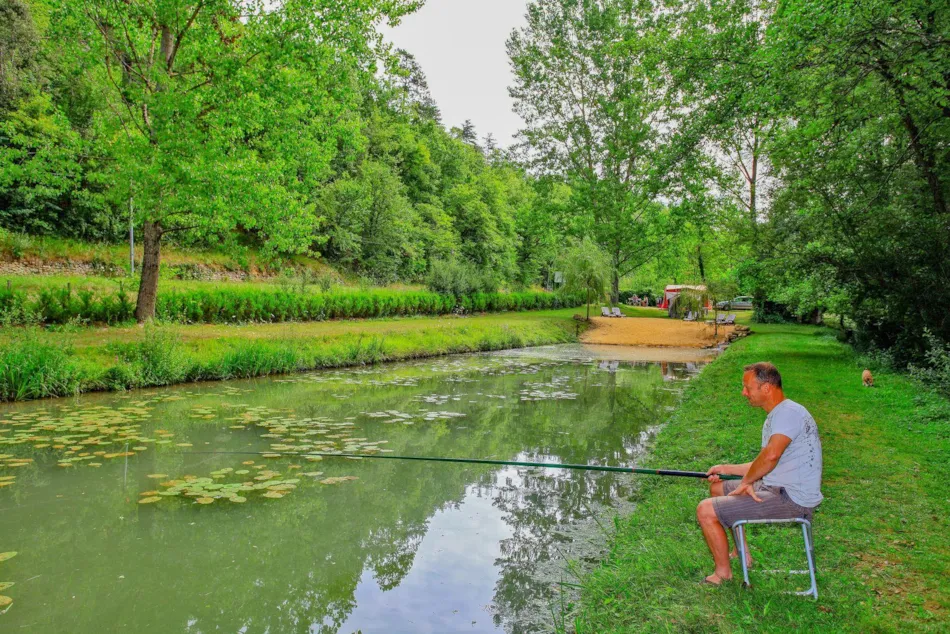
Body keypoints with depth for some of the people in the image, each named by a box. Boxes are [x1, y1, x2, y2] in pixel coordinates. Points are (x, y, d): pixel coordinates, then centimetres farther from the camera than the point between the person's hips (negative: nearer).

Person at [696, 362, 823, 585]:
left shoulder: (789, 412, -19)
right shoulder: (775, 416, 15)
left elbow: (771, 456, -34)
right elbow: (767, 465, 22)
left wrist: (746, 480, -17)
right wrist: (727, 469, 16)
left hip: (790, 499, -11)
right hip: (776, 489, 11)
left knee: (706, 511, -14)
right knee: (718, 486, 24)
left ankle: (723, 573, 3)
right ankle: (742, 555, 30)